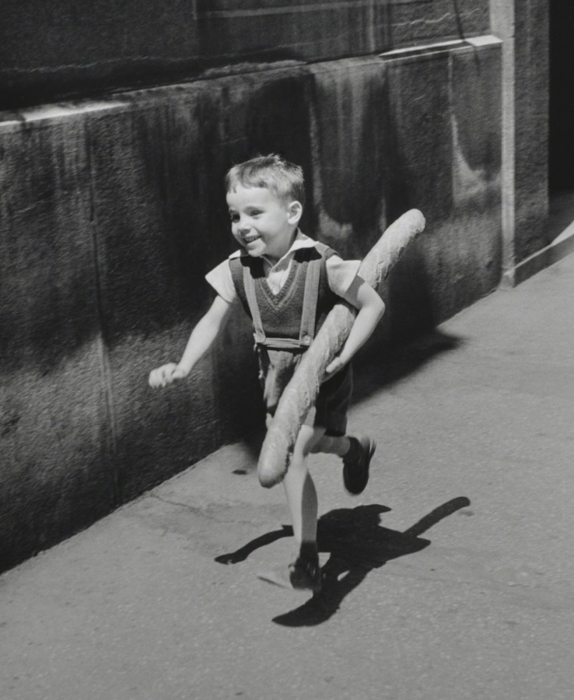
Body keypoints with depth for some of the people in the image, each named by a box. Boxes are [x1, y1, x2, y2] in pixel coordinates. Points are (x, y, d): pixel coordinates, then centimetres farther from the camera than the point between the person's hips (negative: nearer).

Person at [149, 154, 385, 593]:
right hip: (276, 376, 6)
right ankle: (353, 449, 53)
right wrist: (182, 366, -23)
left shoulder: (322, 265, -24)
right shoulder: (239, 270, -10)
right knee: (303, 444, 18)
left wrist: (343, 355, -22)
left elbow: (373, 305, -16)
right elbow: (212, 322, -8)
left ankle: (307, 564, -6)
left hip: (320, 376, -6)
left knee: (292, 455, -15)